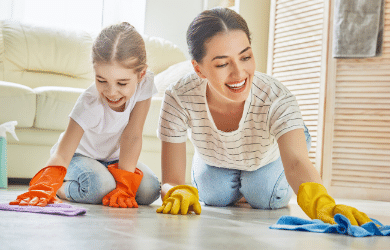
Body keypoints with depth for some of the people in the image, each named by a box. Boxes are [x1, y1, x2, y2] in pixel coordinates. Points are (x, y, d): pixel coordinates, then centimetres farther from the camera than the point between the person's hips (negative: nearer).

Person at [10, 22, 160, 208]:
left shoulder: (145, 82, -26)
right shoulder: (90, 104, -34)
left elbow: (132, 137, -23)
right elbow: (62, 155, -39)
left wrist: (124, 185, -26)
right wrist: (44, 188, -57)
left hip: (113, 156, 4)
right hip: (80, 155, -4)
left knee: (149, 190, -20)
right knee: (100, 186, -35)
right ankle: (61, 187, -4)